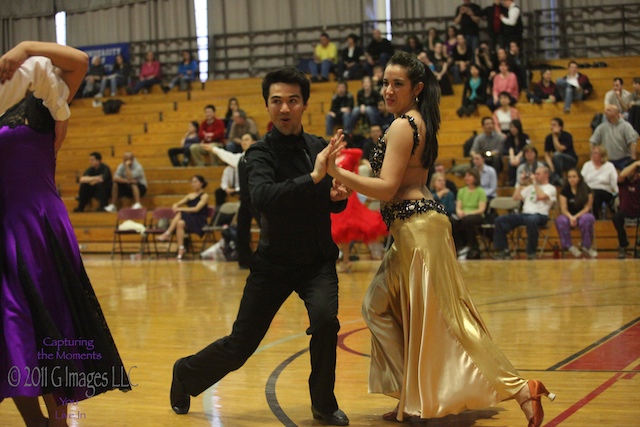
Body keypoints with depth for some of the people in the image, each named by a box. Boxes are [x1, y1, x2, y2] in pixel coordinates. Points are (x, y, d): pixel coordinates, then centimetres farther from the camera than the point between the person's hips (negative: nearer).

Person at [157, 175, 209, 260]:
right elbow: (176, 204, 16)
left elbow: (196, 209, -13)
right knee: (179, 223, -30)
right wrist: (175, 208, -10)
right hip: (188, 220, 6)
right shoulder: (190, 195, 21)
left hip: (199, 223, -6)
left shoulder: (205, 196, 1)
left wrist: (180, 209, -18)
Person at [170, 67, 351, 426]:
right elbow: (262, 197, -34)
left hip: (318, 261, 3)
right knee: (239, 347, 3)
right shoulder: (261, 152, -13)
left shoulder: (318, 146, 1)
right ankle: (186, 375, 34)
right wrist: (313, 177, -39)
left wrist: (339, 196, -9)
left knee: (325, 318, -25)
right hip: (275, 262, -3)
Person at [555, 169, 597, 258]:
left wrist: (576, 217, -22)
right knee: (561, 220, -34)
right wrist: (570, 217, -27)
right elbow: (564, 209, -6)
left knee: (586, 219, -37)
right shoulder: (564, 191, 0)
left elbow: (587, 207, -7)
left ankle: (586, 246, -21)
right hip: (568, 215, 1)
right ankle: (569, 246, -21)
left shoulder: (586, 190, -3)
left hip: (583, 214, -1)